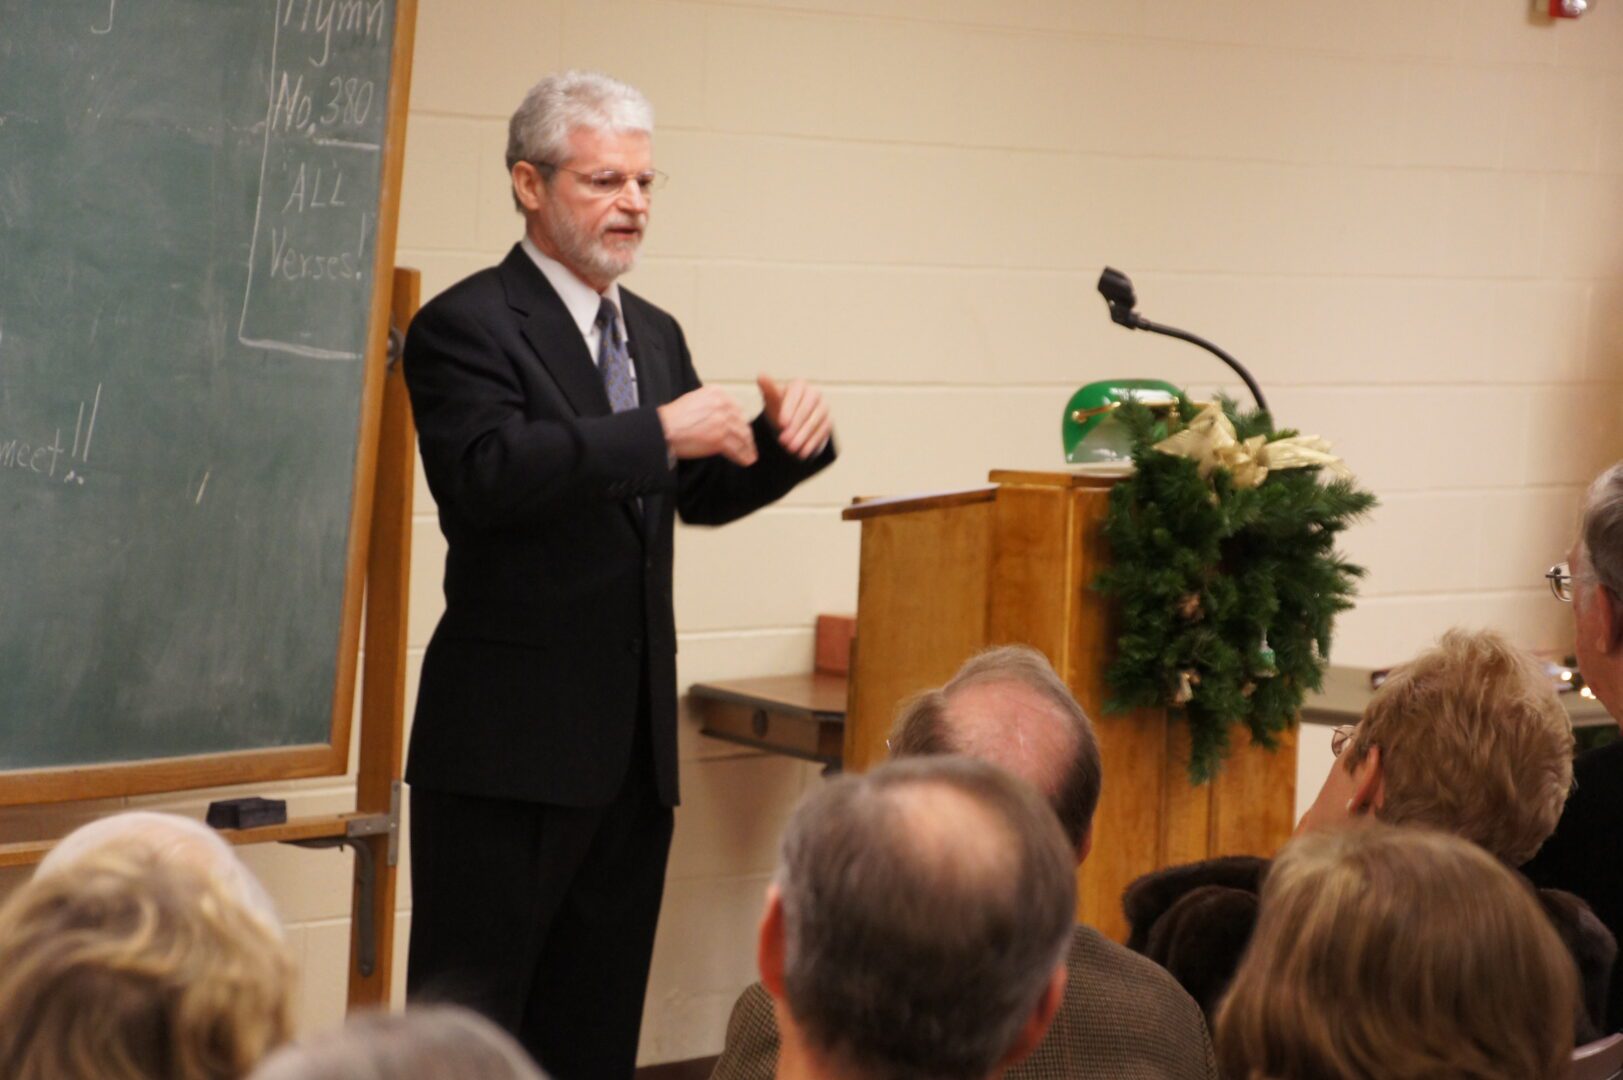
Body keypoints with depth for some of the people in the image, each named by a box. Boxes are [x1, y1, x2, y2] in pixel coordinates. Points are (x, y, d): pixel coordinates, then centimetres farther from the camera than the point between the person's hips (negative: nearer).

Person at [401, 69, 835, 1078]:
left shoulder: (654, 334, 17)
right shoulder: (467, 326, -9)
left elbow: (705, 493, 21)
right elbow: (485, 472, -25)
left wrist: (787, 434, 1)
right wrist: (658, 433, -29)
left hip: (632, 737, 8)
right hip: (511, 740, -8)